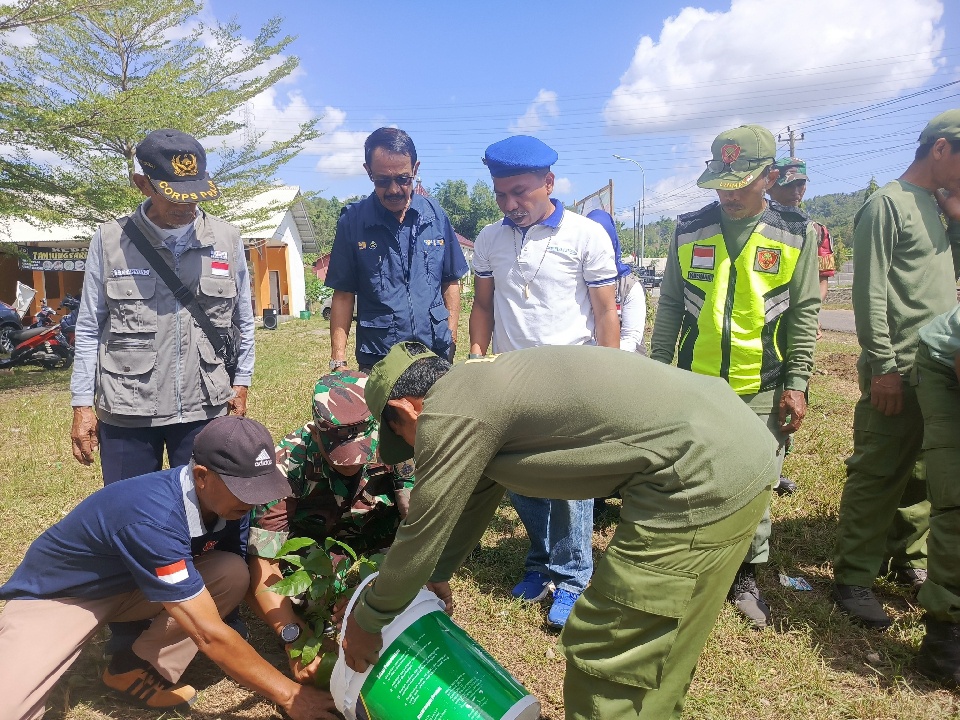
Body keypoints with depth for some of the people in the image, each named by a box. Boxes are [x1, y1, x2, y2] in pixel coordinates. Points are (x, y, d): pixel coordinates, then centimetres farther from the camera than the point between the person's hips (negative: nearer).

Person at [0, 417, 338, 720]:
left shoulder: (228, 501, -16)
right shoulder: (153, 517, -38)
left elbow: (252, 580, -4)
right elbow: (209, 634, -36)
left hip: (130, 585, 7)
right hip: (54, 594, -6)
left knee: (233, 573, -17)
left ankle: (136, 669, -3)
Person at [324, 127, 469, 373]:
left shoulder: (436, 215, 0)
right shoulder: (352, 221, -4)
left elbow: (450, 282, 7)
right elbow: (343, 294, -2)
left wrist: (451, 342, 1)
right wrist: (338, 361, -8)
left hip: (436, 355, 2)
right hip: (375, 360, -1)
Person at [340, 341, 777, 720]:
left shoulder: (447, 414, -10)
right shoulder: (478, 385, 18)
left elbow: (421, 533, -1)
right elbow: (475, 497, 30)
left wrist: (366, 622, 16)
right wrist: (436, 575, 42)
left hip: (705, 476, -10)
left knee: (607, 661, 1)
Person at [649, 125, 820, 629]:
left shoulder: (796, 235, -2)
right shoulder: (689, 230, 1)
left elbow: (804, 314, 1)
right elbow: (670, 306, 6)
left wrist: (797, 385, -2)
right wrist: (658, 371, 4)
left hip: (763, 388, 0)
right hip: (695, 382, 1)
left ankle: (746, 575, 29)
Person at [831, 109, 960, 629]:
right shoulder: (888, 204, -9)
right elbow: (869, 294, -16)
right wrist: (883, 366, -18)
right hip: (898, 371, -8)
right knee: (877, 477, -4)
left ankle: (908, 559, 30)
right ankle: (853, 579, 5)